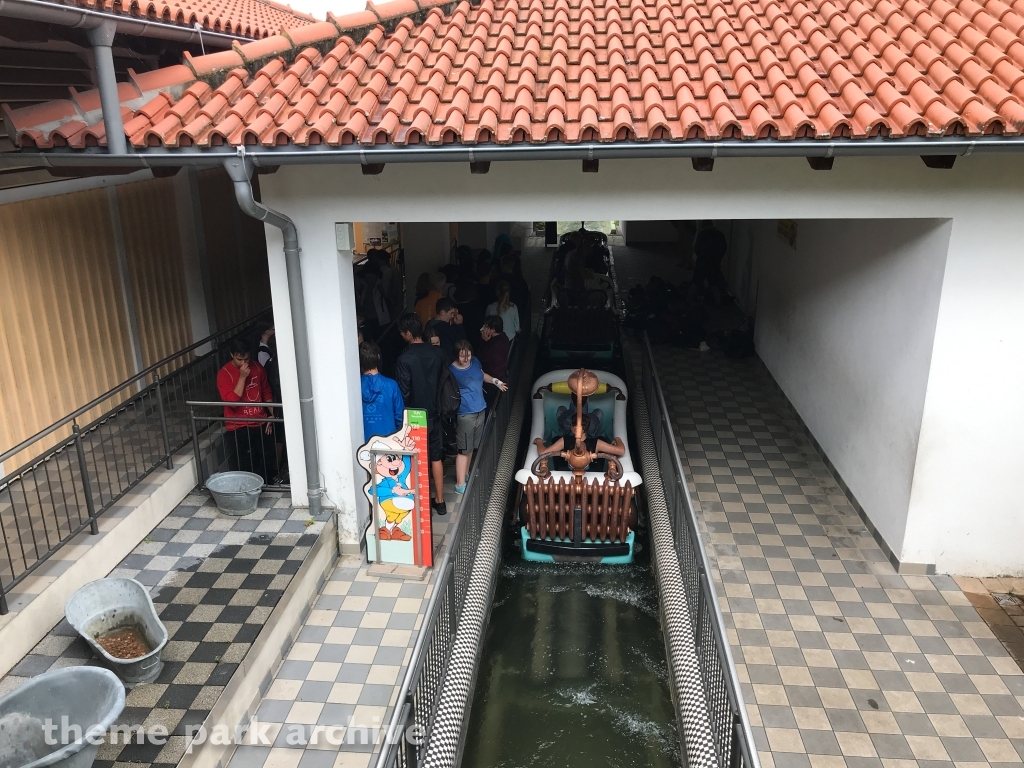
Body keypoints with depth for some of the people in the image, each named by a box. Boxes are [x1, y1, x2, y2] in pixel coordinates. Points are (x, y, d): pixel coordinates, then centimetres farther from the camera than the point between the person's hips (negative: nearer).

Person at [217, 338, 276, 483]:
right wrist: (242, 377, -26)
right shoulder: (224, 373, -13)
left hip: (261, 423, 5)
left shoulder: (257, 367, 2)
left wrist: (272, 414, 6)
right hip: (240, 427, -5)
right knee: (247, 464, 0)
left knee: (269, 456, 8)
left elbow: (266, 391, 13)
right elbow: (231, 401, -23)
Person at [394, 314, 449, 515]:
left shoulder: (404, 359, -20)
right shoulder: (437, 352, -4)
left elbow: (403, 393, -18)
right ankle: (440, 501, 25)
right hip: (434, 413, 5)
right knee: (436, 456, 16)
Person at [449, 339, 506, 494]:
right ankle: (460, 484, 5)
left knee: (472, 447, 18)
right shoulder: (452, 371, -17)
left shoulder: (475, 362, 2)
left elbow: (482, 375, 22)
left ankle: (466, 474, 35)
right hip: (465, 414, -7)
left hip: (480, 410, 7)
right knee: (464, 449, -3)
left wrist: (496, 382, 13)